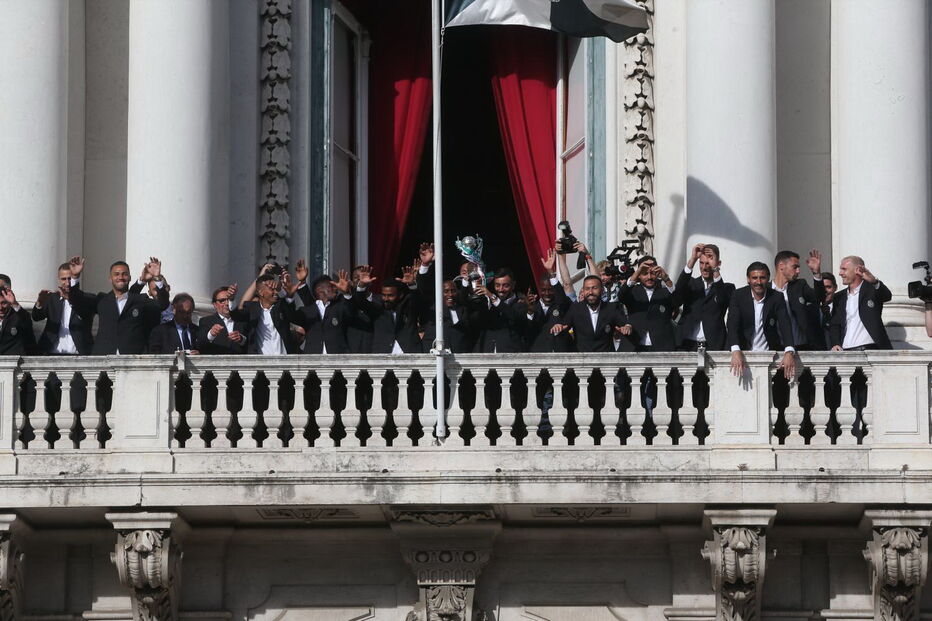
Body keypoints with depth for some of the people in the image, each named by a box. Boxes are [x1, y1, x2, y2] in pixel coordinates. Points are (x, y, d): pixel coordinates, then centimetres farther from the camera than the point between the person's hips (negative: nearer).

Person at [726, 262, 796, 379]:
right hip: (745, 352, 0)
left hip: (769, 352, 0)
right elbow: (732, 325, -13)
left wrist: (789, 352, -31)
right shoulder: (739, 296, -2)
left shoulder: (776, 298, -1)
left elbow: (785, 325, -12)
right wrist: (735, 351, -32)